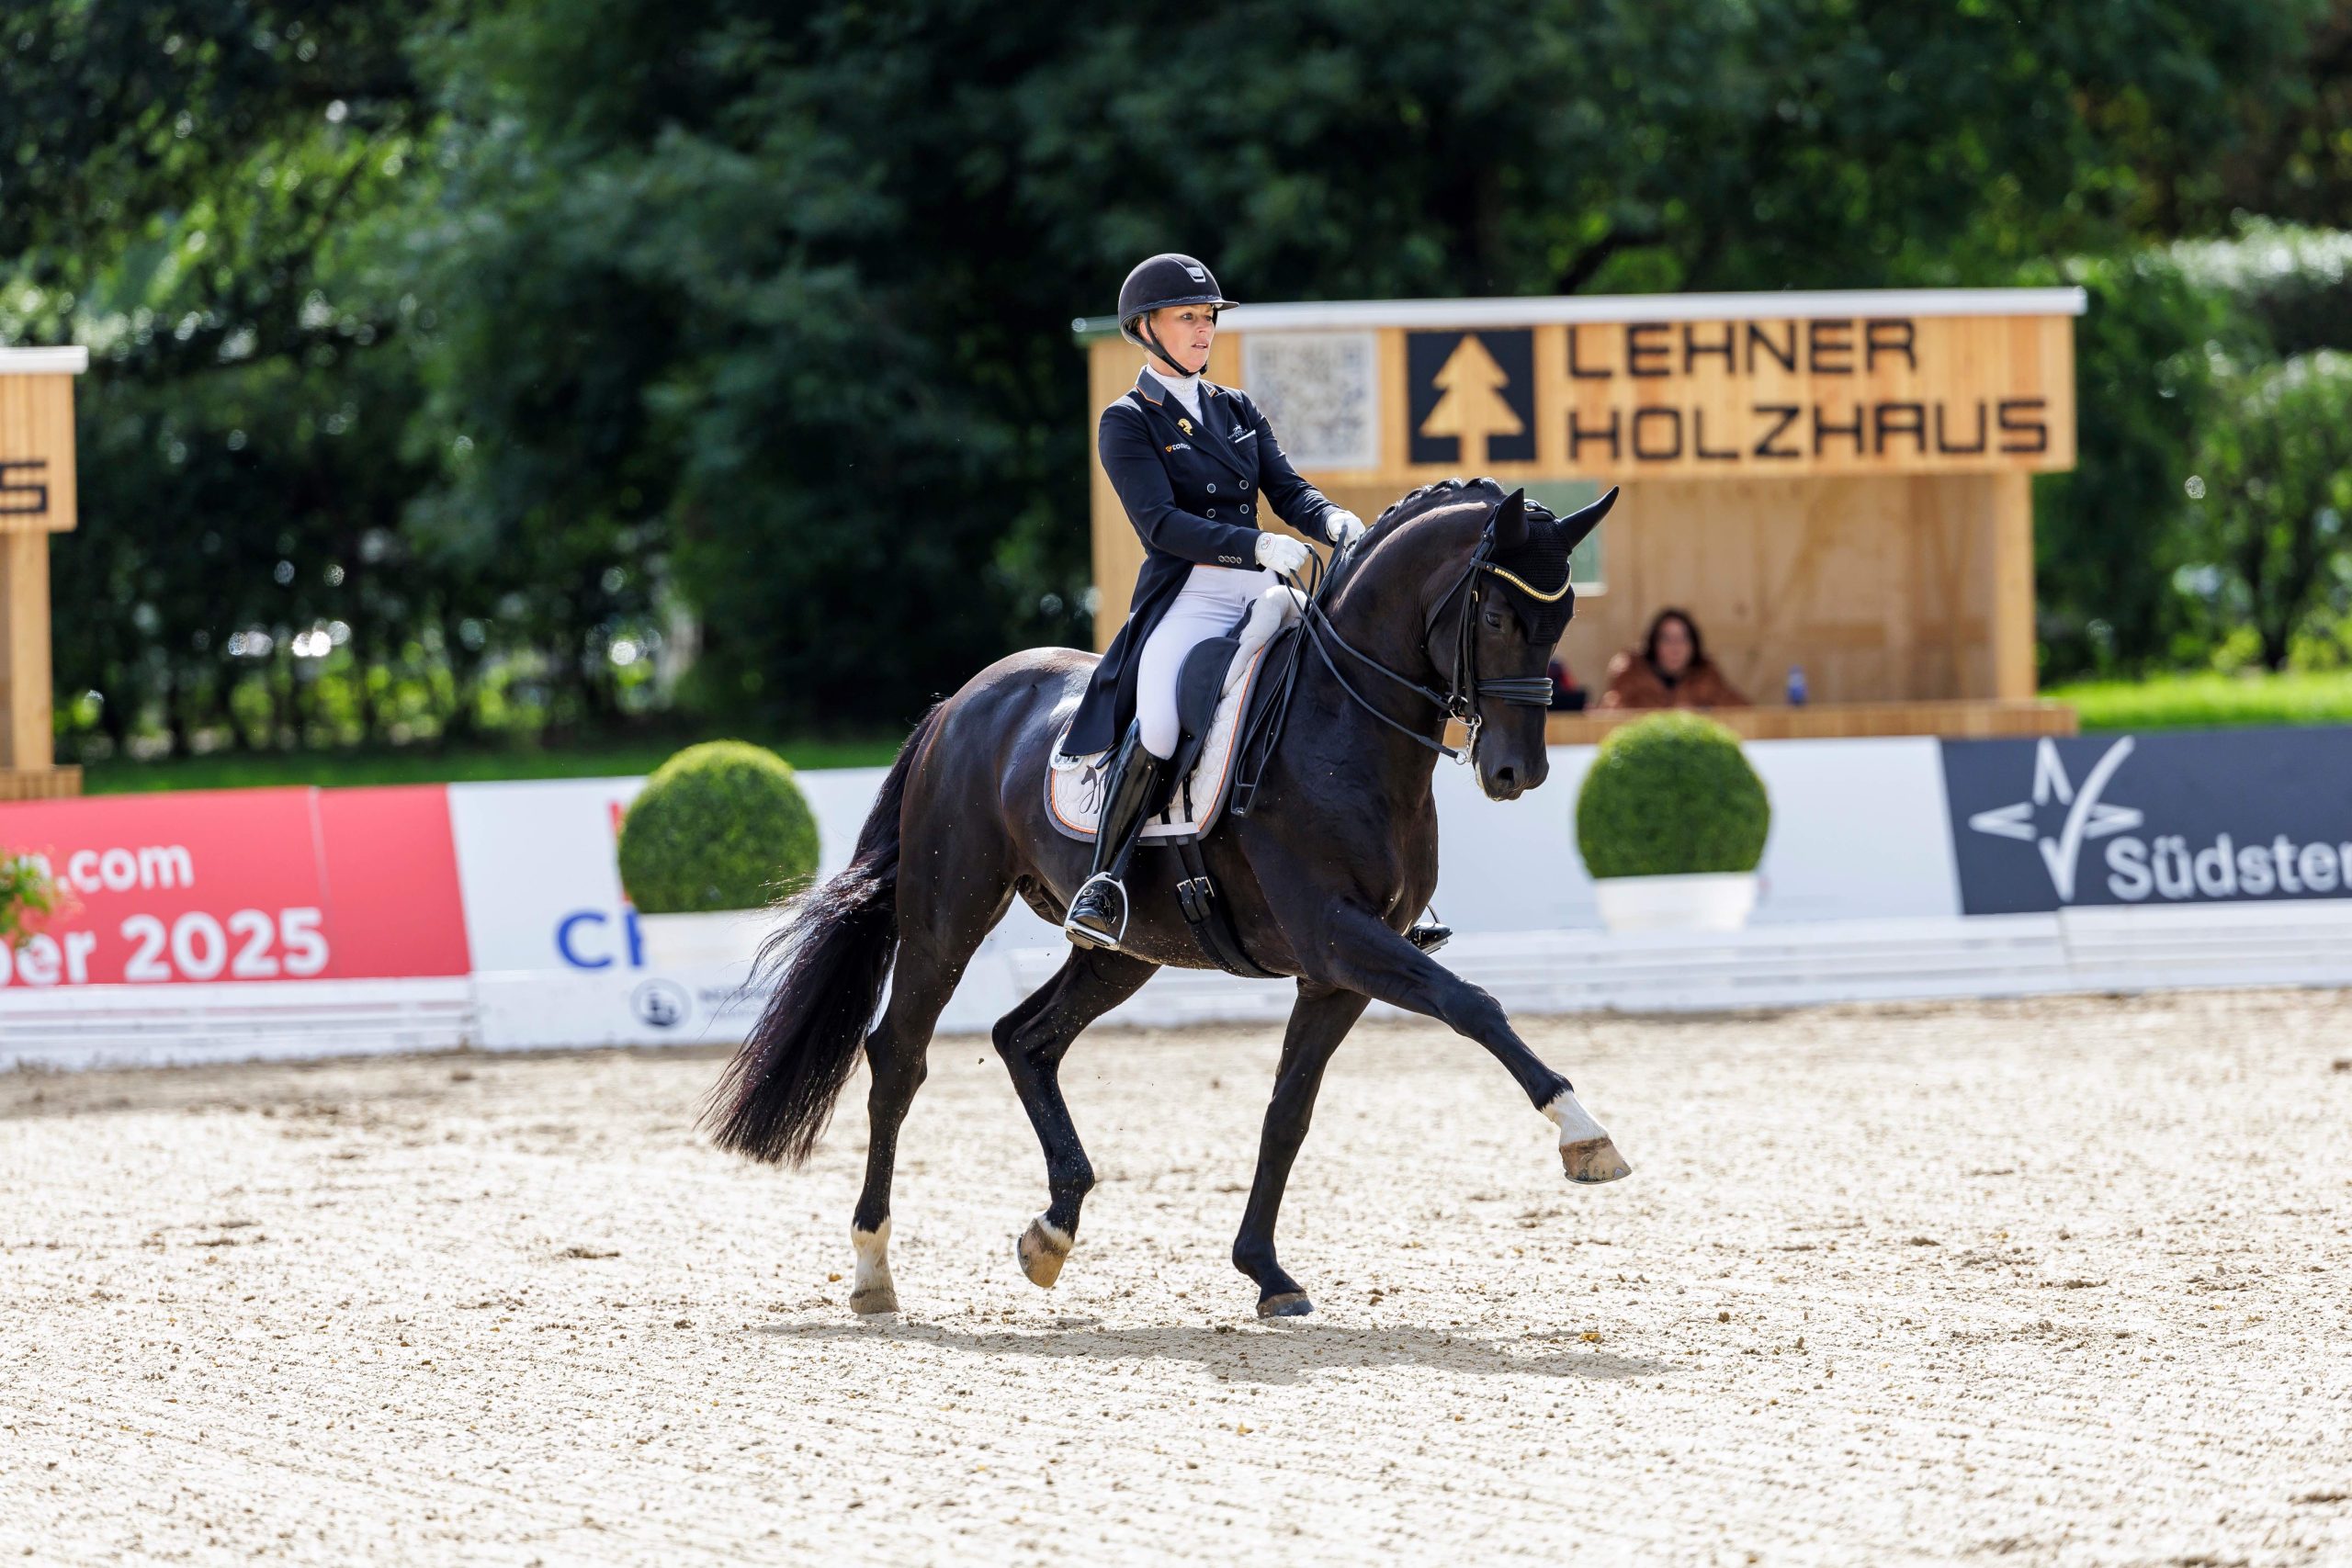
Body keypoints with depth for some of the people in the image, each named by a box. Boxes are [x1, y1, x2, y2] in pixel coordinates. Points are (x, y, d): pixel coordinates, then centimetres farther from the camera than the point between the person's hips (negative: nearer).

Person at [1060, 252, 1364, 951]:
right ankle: (1104, 877, -16)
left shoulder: (1237, 409, 19)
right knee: (1158, 726, -32)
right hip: (1186, 599, -6)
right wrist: (1258, 545, -24)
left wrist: (1335, 521, -12)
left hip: (1262, 598, 6)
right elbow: (1160, 524, -12)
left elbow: (1288, 491, 11)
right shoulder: (1129, 421, 1)